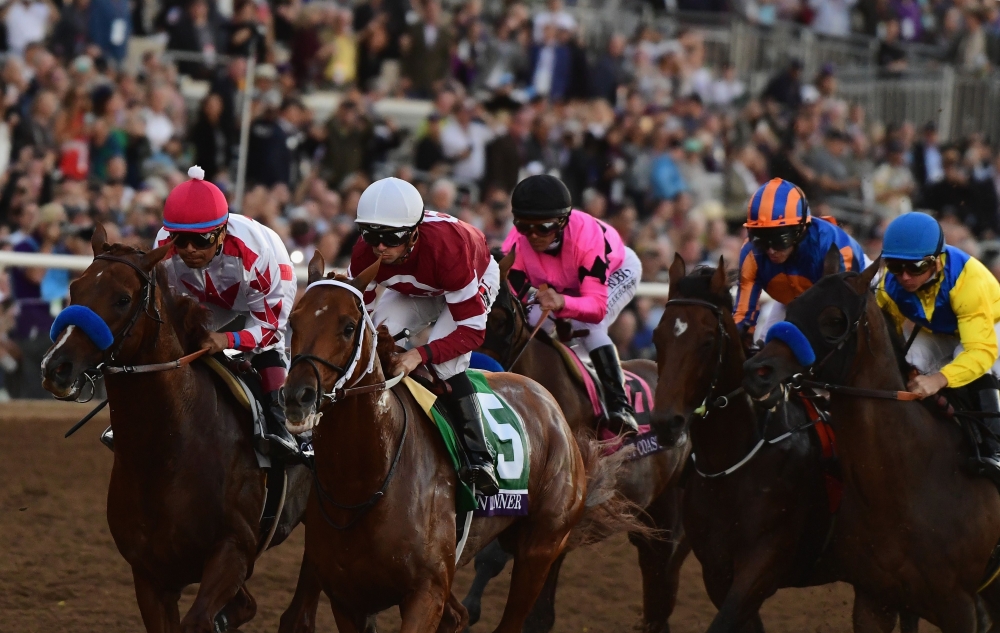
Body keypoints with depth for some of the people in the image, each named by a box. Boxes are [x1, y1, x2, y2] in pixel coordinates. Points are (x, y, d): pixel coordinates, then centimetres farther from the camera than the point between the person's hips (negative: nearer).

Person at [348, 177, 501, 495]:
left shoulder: (446, 248, -44)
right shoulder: (365, 253, -30)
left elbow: (472, 329, -39)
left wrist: (421, 354, -51)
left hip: (477, 281, -5)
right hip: (414, 290, 5)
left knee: (444, 363, -29)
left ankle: (479, 458, -28)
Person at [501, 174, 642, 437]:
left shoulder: (587, 236, -44)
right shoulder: (516, 245, -33)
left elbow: (597, 306, -46)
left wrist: (562, 302, -66)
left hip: (616, 271, -5)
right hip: (559, 285, 5)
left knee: (588, 326, -30)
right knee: (532, 324, -19)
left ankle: (619, 407, -29)